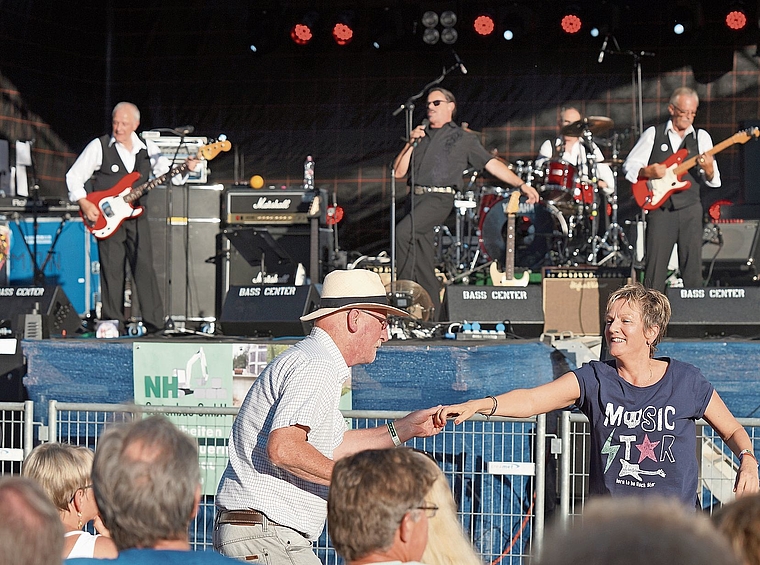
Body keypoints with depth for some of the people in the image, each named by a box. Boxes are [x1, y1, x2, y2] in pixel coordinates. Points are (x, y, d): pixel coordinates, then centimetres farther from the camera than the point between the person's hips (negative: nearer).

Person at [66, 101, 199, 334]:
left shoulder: (148, 148, 7)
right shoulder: (99, 147, -2)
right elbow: (74, 176, 1)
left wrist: (186, 168, -17)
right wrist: (84, 203, -10)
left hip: (137, 216, 2)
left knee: (144, 268, -4)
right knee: (112, 270, -1)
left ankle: (154, 323, -2)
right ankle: (114, 323, 6)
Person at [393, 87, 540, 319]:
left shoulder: (463, 139, 9)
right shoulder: (420, 136, 21)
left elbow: (492, 163, 5)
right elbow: (398, 171, 15)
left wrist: (521, 184, -3)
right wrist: (411, 144, 1)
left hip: (439, 198, -5)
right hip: (415, 197, 5)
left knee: (403, 232, -29)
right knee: (424, 264, 2)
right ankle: (431, 316, 7)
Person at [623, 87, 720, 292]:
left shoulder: (701, 137, 10)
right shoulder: (653, 134, 7)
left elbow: (714, 182, 6)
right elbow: (629, 166, 5)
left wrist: (708, 170, -17)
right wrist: (648, 172, -15)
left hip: (690, 208, 1)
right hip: (659, 207, -1)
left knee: (693, 267, -1)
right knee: (655, 267, -3)